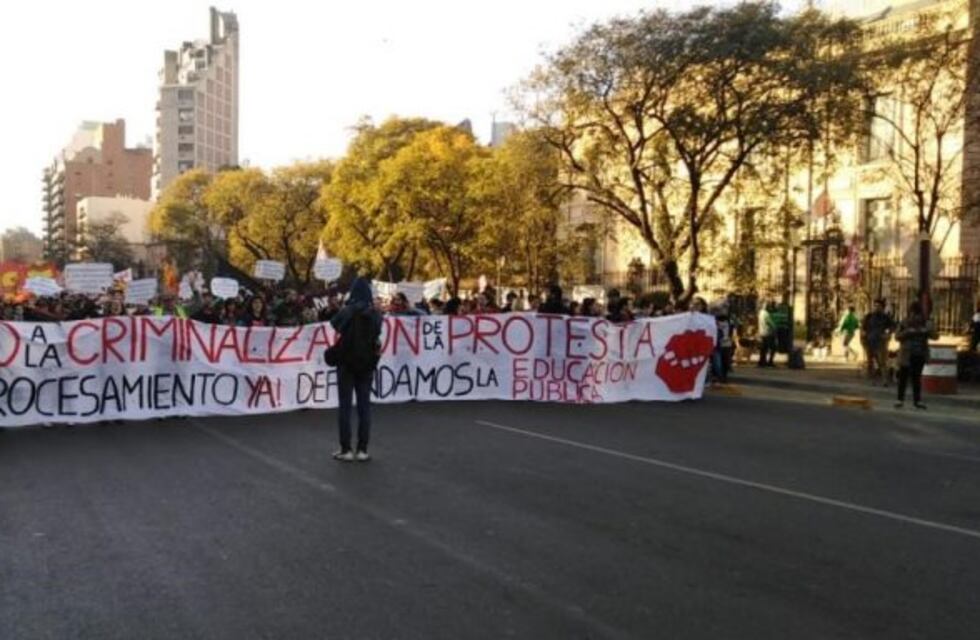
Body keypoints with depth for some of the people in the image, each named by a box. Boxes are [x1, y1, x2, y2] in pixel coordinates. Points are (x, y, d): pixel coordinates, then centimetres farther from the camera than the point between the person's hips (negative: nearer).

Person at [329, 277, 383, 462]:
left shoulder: (347, 311, -11)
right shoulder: (375, 314, 0)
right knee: (364, 407, 6)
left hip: (347, 363, -3)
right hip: (366, 363, 3)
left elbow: (334, 323, 9)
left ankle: (346, 450, 4)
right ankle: (362, 450, 6)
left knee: (344, 407, 4)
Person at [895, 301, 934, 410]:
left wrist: (926, 331, -21)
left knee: (917, 377, 7)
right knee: (903, 377, -2)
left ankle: (917, 400, 12)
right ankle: (900, 400, 3)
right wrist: (907, 332, -22)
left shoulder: (925, 323, 5)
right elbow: (897, 336, -6)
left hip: (920, 355, 2)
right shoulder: (904, 323, -2)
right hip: (907, 355, -2)